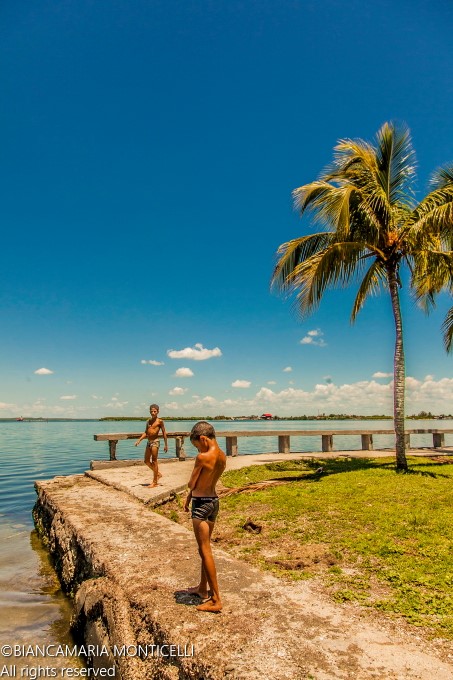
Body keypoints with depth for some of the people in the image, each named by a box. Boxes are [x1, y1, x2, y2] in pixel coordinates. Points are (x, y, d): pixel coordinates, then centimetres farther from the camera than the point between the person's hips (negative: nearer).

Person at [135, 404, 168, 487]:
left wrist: (166, 444, -6)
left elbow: (164, 433, -5)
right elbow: (145, 433, 15)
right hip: (149, 442, 7)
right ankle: (158, 474, 31)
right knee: (146, 461, 12)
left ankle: (154, 482, 5)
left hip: (155, 442, -7)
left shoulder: (160, 421, -6)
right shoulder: (148, 421, 12)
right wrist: (139, 440, 3)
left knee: (154, 461, -3)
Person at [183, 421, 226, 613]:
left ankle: (215, 599, 5)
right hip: (214, 501, 9)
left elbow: (191, 484, -11)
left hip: (201, 504, -9)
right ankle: (202, 588, 35)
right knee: (204, 548, 21)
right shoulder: (222, 456, 2)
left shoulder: (202, 457, -23)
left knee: (205, 551, 0)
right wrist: (189, 496, 14)